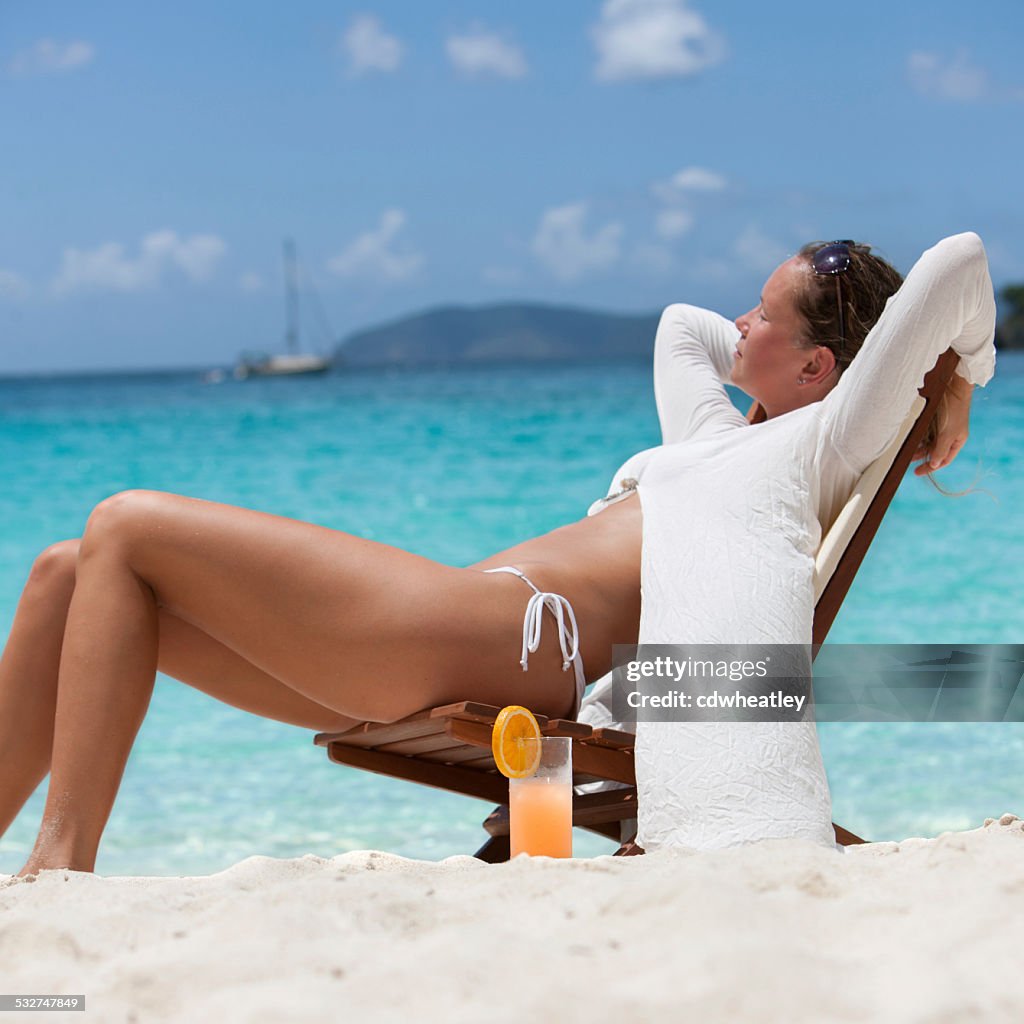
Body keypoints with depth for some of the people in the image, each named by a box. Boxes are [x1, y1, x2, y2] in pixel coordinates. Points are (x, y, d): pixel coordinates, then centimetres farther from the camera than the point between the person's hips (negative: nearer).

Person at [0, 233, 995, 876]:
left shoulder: (826, 439, 3)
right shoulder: (726, 438, 29)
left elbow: (959, 259, -2)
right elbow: (680, 322, 47)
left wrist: (963, 377, 15)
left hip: (518, 637, -10)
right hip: (468, 627, 10)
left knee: (127, 530, -13)